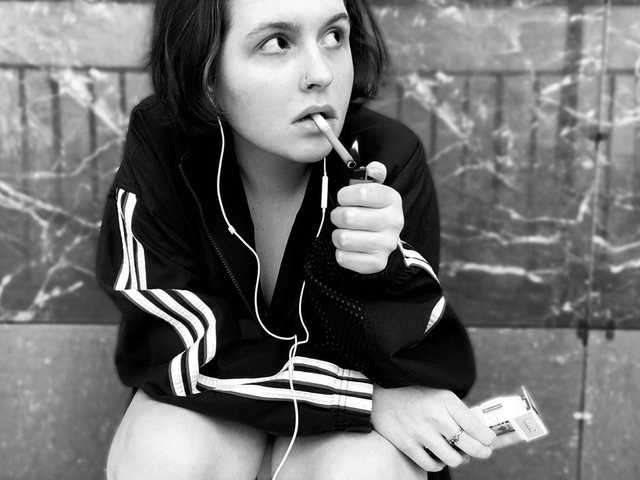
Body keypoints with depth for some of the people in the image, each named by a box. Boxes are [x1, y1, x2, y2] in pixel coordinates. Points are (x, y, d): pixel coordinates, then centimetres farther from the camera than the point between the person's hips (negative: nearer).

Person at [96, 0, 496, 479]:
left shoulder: (390, 159, -21)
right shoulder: (160, 148, -21)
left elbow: (425, 365, -18)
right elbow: (178, 348, -22)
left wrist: (380, 273, -40)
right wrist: (367, 397, -26)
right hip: (216, 405, 0)